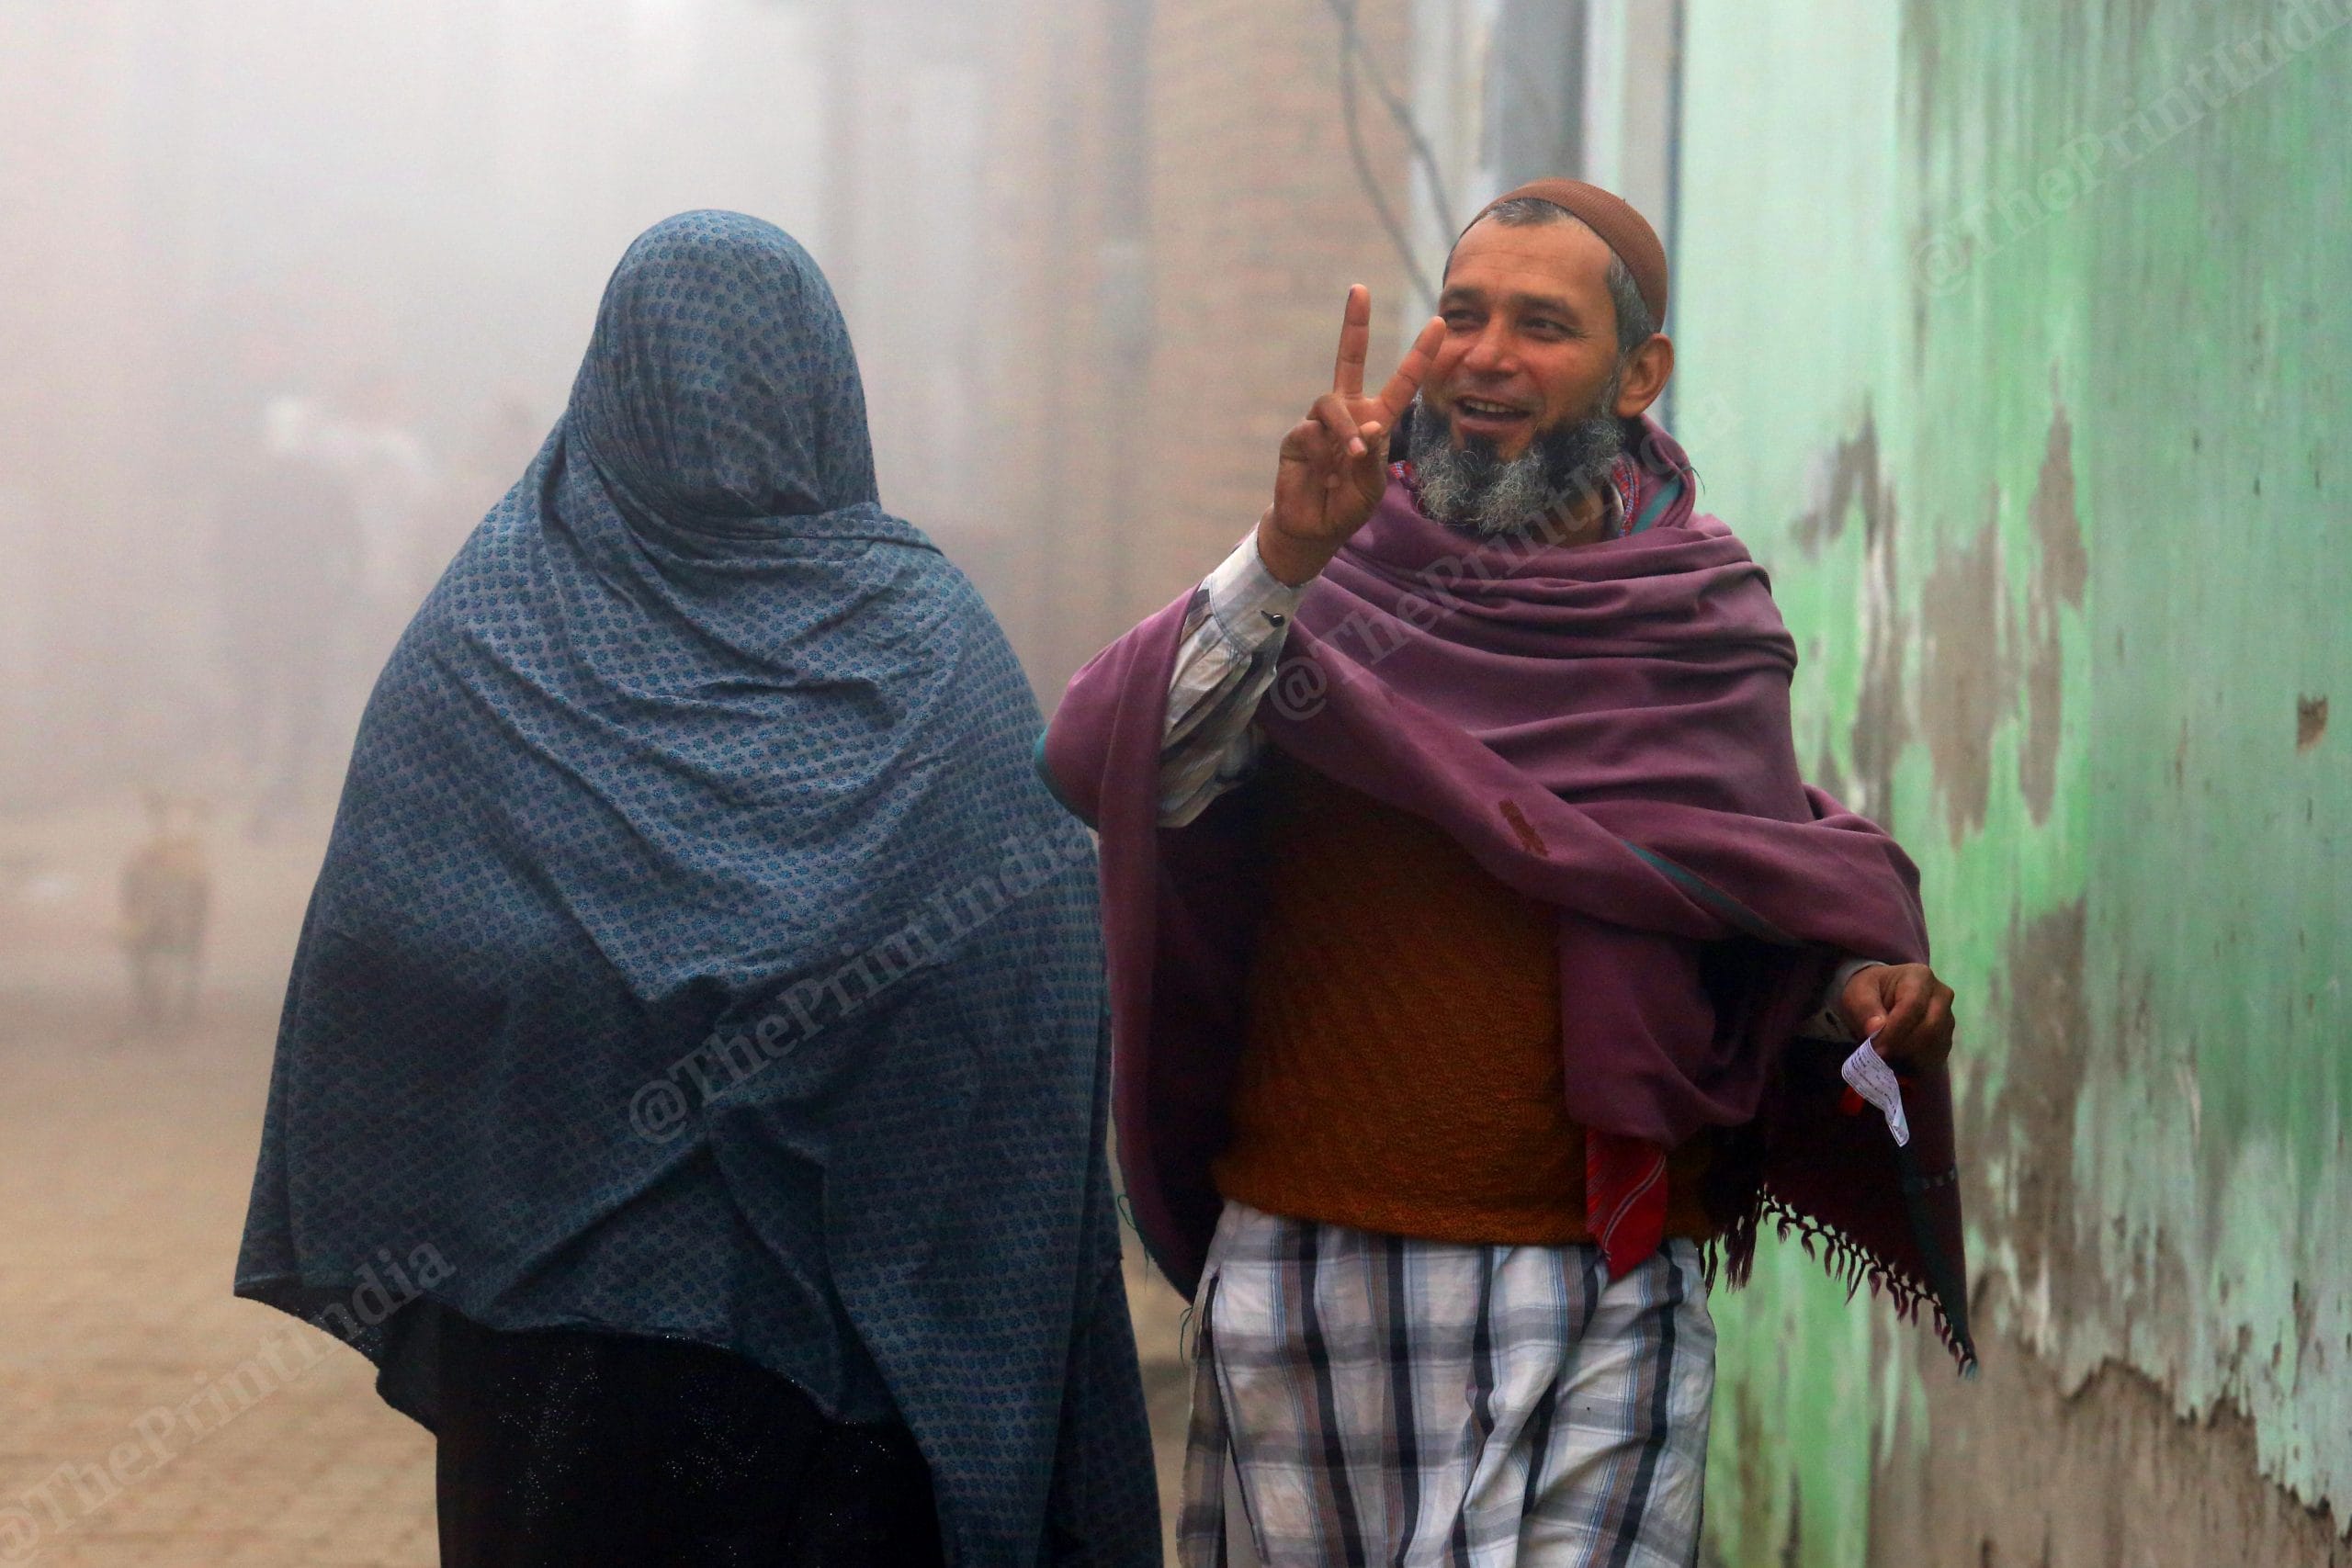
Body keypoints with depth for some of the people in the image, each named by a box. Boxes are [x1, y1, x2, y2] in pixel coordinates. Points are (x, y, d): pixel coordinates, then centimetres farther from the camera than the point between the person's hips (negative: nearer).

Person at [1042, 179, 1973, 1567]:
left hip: (1590, 1293, -1)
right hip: (1295, 1263, 1)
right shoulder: (1341, 570, 1)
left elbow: (1772, 898, 17)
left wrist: (1854, 990, -5)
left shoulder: (1705, 623, 5)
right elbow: (1111, 767, -15)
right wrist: (1282, 563, -27)